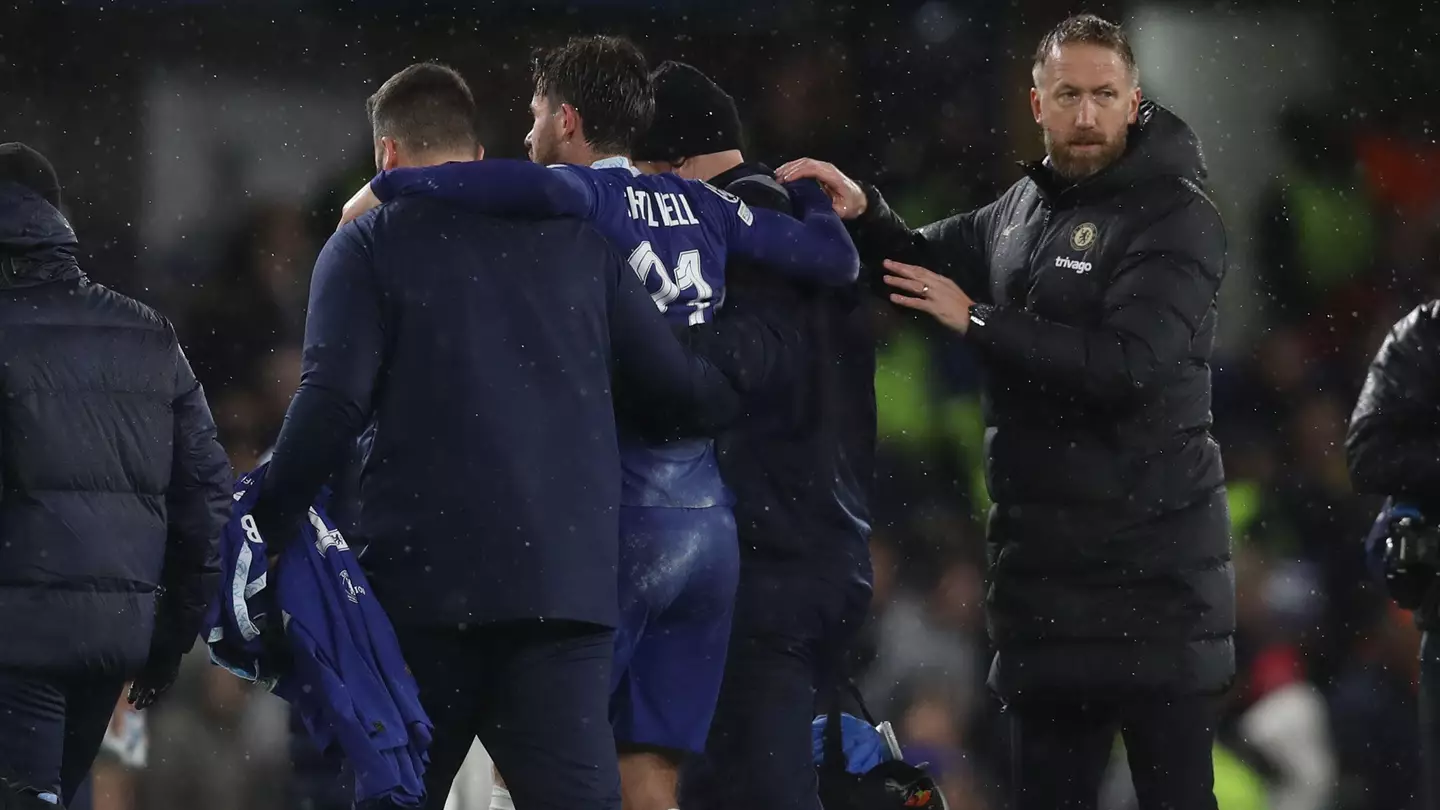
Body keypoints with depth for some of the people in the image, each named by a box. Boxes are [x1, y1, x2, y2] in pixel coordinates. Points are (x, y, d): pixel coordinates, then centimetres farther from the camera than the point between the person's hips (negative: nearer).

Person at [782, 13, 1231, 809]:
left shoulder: (1175, 218, -10)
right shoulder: (1026, 206, 13)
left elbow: (1131, 363, -23)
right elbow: (927, 261, 28)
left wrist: (979, 322, -17)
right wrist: (863, 212, 6)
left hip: (1152, 558, -8)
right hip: (1041, 555, 8)